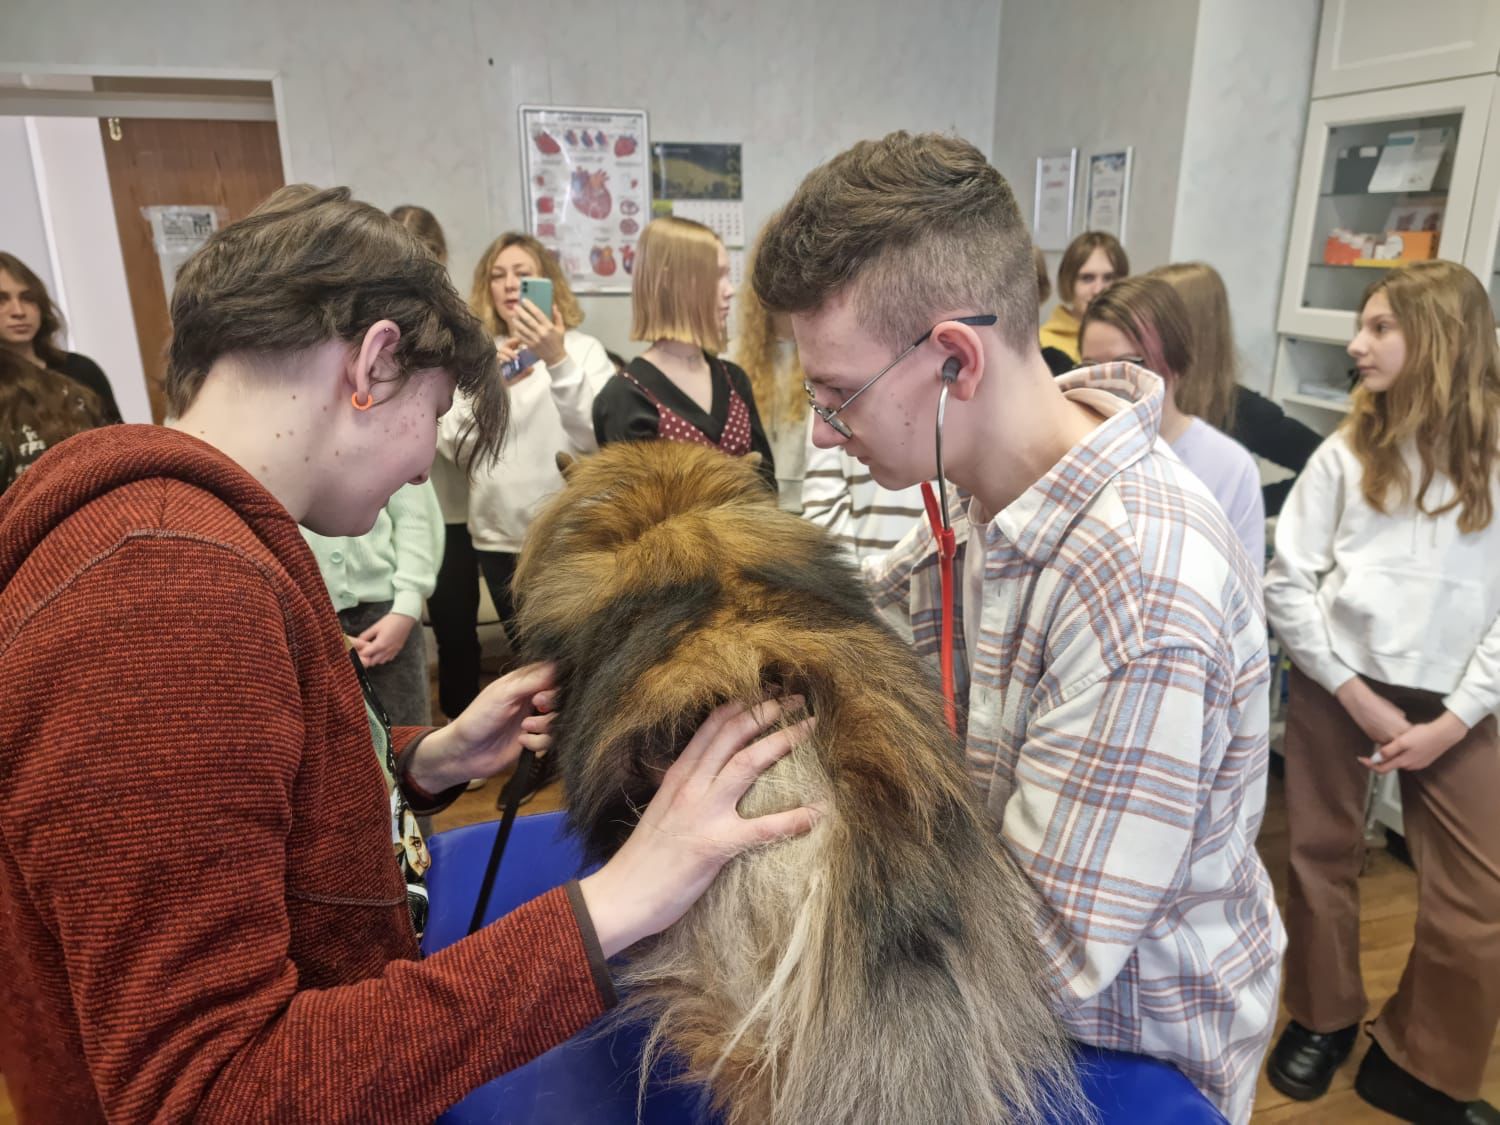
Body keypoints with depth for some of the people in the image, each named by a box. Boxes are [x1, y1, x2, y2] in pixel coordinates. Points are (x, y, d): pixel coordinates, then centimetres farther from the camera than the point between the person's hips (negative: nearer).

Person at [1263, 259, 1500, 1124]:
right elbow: (1286, 584, -2)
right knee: (1324, 859, 12)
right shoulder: (1346, 454, 1)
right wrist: (1354, 692, -9)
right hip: (1336, 687, 1)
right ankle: (1324, 1020, 35)